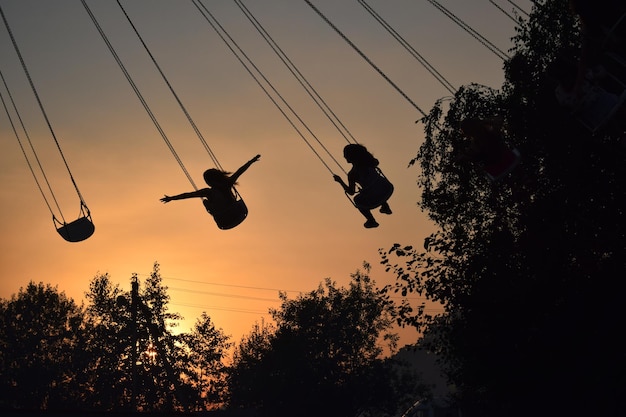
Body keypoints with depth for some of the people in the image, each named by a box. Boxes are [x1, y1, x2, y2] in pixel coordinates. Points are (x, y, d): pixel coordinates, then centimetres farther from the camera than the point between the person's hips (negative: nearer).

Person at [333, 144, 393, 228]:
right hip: (389, 188, 6)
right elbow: (376, 162, 31)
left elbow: (351, 192, -2)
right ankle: (386, 207, 43)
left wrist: (340, 181, 9)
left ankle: (371, 221, 28)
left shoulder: (352, 174, -9)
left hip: (375, 199, -6)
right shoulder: (368, 161, 6)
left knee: (357, 200, 28)